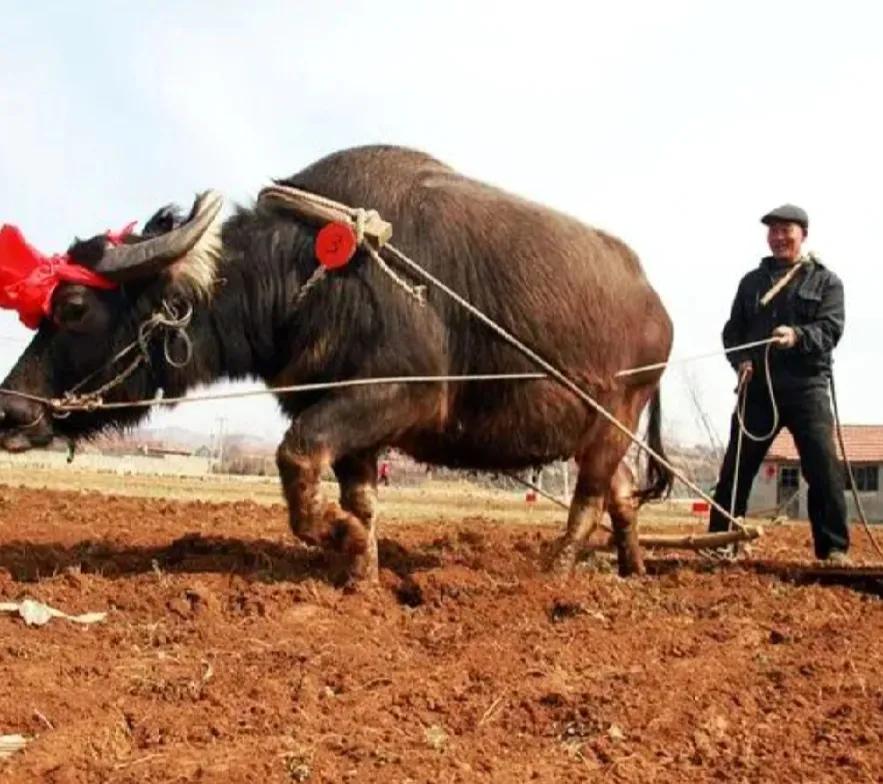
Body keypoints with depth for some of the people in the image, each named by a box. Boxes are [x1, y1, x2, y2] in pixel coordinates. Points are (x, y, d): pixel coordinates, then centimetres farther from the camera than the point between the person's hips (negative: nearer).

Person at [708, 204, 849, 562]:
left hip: (806, 387, -3)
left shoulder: (826, 281, 7)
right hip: (757, 388, 3)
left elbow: (831, 328, -7)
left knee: (823, 467, -10)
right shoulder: (751, 281, 17)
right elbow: (732, 330, 15)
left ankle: (833, 548, -3)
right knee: (735, 467, 4)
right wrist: (740, 360, -5)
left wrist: (797, 336, -27)